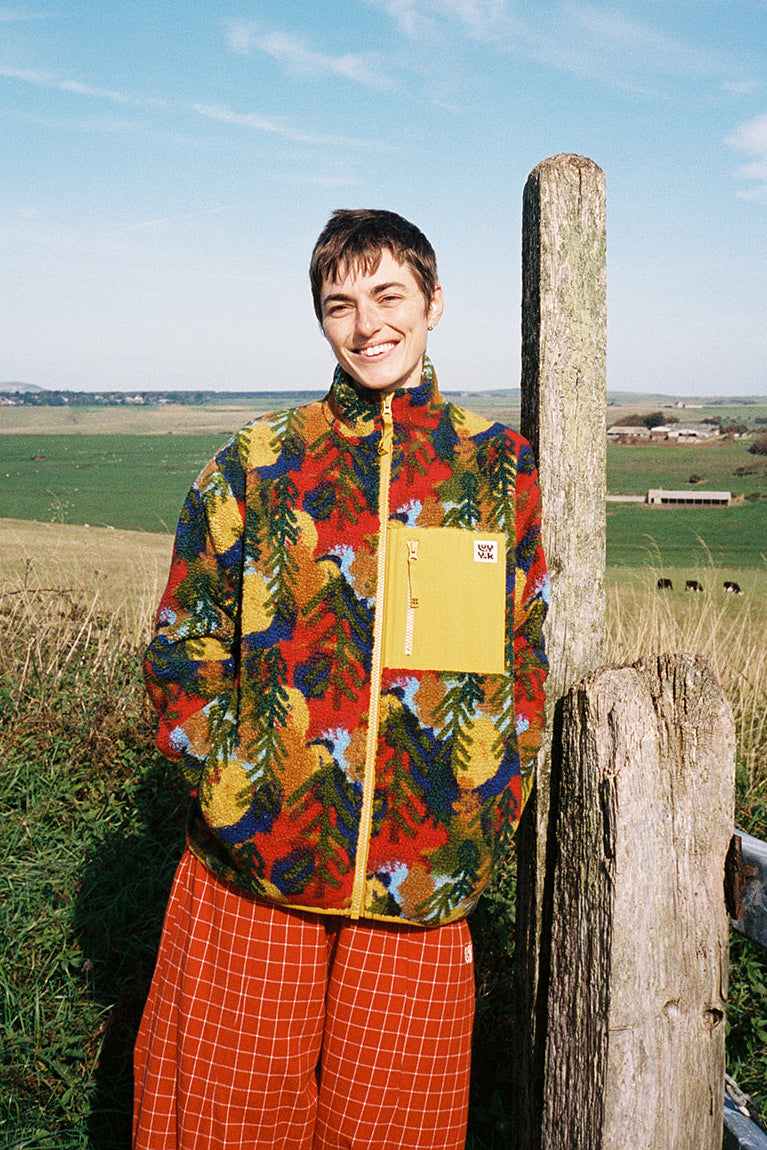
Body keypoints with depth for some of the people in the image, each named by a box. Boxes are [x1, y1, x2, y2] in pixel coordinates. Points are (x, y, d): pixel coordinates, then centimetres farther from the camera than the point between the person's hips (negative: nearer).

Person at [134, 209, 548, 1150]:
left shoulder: (501, 470, 5)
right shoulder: (255, 465, 2)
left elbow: (530, 665, 7)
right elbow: (180, 649, 4)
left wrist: (477, 834, -1)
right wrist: (239, 804, -7)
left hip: (422, 880, 1)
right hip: (253, 873, 0)